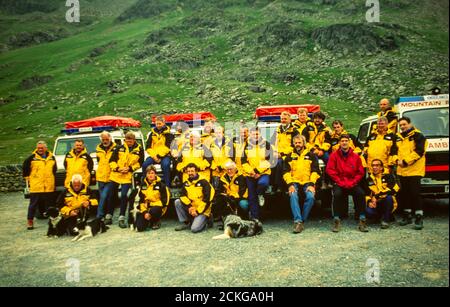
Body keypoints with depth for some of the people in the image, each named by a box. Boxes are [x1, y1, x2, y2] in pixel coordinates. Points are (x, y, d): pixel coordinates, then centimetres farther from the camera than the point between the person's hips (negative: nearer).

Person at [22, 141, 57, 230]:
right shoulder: (32, 158, -3)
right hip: (35, 186, -3)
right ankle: (30, 221, 5)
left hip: (49, 186, 4)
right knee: (33, 204, -1)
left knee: (49, 204, 13)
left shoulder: (51, 157, 10)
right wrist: (27, 178, 5)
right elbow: (25, 168, 4)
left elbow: (54, 169, 23)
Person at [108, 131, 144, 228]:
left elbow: (140, 163, 3)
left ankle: (121, 218, 1)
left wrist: (130, 168, -10)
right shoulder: (119, 148, 2)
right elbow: (112, 160, 4)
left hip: (127, 177, -2)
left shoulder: (139, 150, -1)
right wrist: (117, 168, -11)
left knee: (124, 196, -12)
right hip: (115, 175, 3)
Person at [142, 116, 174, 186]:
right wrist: (154, 156, -8)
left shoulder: (168, 133, 3)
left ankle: (167, 185, -27)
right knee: (145, 164, -23)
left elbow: (168, 147, -8)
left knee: (165, 165, -34)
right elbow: (148, 147, 9)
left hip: (165, 155, -3)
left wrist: (159, 156, -16)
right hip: (153, 156, 3)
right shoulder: (152, 134, 14)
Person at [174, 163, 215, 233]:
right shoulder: (186, 183, 7)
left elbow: (207, 199, -14)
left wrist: (197, 211, -16)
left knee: (194, 229, -23)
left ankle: (205, 221, 11)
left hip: (202, 210, -5)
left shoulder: (204, 182, -10)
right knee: (177, 202, -14)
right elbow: (183, 196, -2)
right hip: (190, 209, 6)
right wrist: (189, 207, -19)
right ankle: (185, 223, -1)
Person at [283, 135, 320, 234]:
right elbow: (286, 172, 7)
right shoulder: (290, 156, 18)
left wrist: (311, 184, -10)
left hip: (307, 182, 0)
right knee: (293, 196, -31)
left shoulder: (311, 155, 15)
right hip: (294, 182, 1)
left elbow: (315, 171, 6)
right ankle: (298, 221, -33)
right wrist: (290, 184, -11)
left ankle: (302, 221, -17)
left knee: (310, 197, -29)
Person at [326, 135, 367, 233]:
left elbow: (360, 172, 6)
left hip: (352, 183, 1)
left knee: (361, 193, -27)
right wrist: (340, 182, -11)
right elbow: (330, 170, -4)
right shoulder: (334, 155, 2)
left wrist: (352, 182, -8)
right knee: (337, 194, -31)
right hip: (339, 183, -1)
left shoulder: (356, 156, 5)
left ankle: (362, 220, -19)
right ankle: (336, 220, -23)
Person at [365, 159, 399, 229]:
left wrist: (377, 196, -27)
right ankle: (380, 216, 9)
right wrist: (369, 202, -15)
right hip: (376, 205, 3)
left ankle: (385, 220, -16)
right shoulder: (369, 179, 8)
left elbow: (393, 189, -22)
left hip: (387, 203, -2)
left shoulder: (388, 176, -4)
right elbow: (366, 194, 8)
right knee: (368, 211, -29)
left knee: (389, 197, -36)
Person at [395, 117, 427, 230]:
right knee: (404, 194, 10)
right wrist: (397, 160, -4)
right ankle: (407, 216, 22)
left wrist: (406, 161, -16)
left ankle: (419, 218, 0)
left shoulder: (418, 136, -3)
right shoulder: (398, 137, 16)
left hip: (414, 171, -6)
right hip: (401, 171, 6)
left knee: (415, 194, -7)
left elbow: (419, 151, -13)